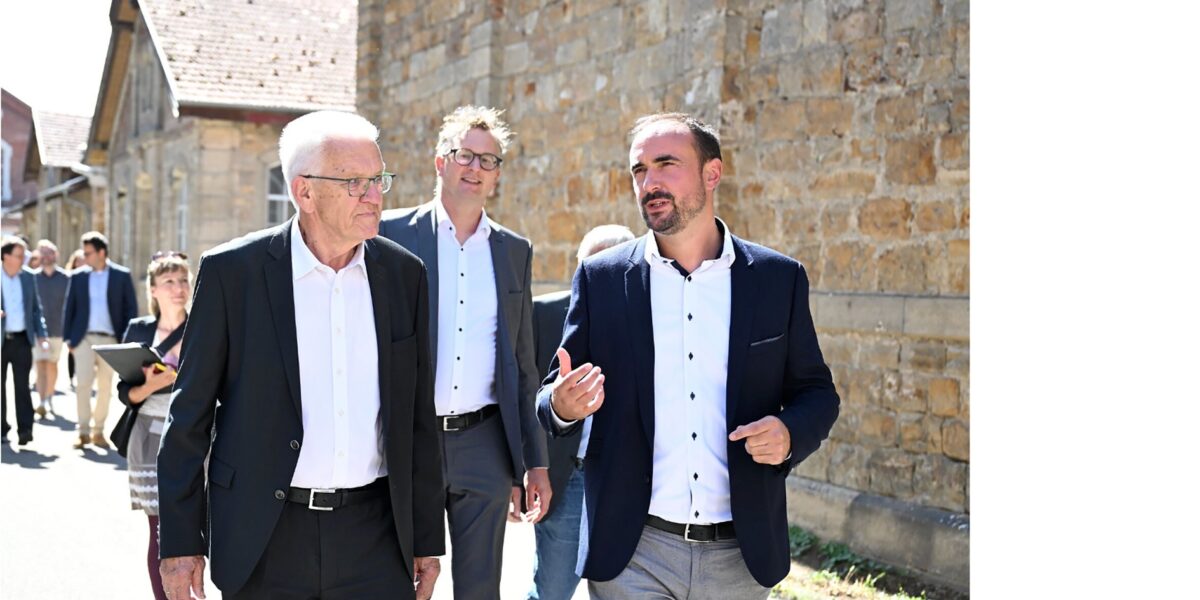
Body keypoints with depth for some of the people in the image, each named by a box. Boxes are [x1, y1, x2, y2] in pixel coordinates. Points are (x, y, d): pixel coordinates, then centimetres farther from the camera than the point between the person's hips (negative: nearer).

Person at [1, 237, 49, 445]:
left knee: (22, 385, -2)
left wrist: (40, 334, 6)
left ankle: (25, 429, -5)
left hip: (22, 339, 1)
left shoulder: (28, 277, 7)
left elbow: (36, 308, 14)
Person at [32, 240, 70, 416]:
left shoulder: (65, 278, -1)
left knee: (52, 364, 14)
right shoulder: (33, 277, -1)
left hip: (57, 329, 1)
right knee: (40, 364, -11)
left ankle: (50, 398, 31)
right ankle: (42, 402, -18)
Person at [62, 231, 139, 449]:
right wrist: (68, 338, 2)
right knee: (83, 384, -6)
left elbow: (131, 308, 2)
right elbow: (69, 308, 8)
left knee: (105, 387, 5)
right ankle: (83, 431, 1)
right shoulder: (78, 277, 5)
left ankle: (98, 431, 14)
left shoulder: (121, 275, 1)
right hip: (84, 338, 1)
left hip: (110, 339, 0)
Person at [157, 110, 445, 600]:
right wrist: (180, 542, -3)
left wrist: (427, 538, 9)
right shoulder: (231, 271, -5)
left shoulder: (404, 274, 5)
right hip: (265, 538, -2)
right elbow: (189, 416, -1)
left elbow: (418, 416, 9)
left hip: (375, 537, 2)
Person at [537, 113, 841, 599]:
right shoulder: (600, 278, 1)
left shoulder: (778, 277, 2)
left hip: (742, 555, 1)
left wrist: (791, 433, -14)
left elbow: (816, 391, 8)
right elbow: (556, 394, 5)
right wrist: (562, 406, -17)